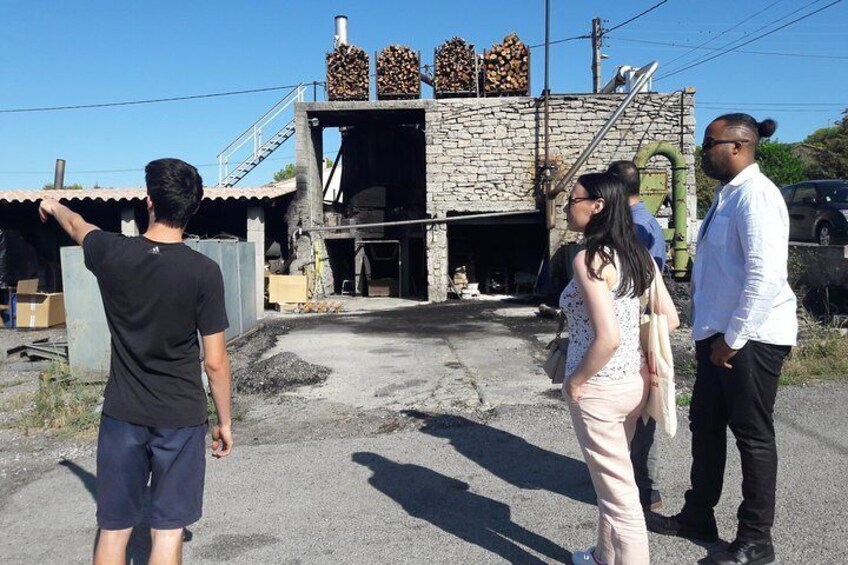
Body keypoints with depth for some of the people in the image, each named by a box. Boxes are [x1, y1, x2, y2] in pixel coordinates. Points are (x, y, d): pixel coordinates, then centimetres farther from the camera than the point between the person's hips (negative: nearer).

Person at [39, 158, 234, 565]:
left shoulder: (111, 253, -7)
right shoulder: (204, 272, -15)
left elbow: (78, 226, 19)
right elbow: (215, 362, -11)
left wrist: (54, 207, 42)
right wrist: (224, 422, 3)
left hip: (122, 414, 3)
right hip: (181, 418, -2)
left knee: (113, 530, 14)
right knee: (168, 531, 8)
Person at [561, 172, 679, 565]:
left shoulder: (589, 259, -21)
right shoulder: (639, 255, 4)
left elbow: (607, 338, -28)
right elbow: (669, 319, 7)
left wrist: (576, 381, -14)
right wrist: (636, 353, 12)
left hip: (599, 390, -9)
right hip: (634, 381, 9)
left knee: (618, 491, 7)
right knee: (611, 480, 25)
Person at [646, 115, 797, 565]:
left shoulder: (755, 195, -17)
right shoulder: (726, 195, 13)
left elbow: (764, 275, -25)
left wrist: (733, 338, -19)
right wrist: (715, 335, 18)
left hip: (750, 337, -9)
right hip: (719, 334, 9)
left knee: (753, 434, 4)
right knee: (705, 425, 16)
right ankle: (697, 517, 33)